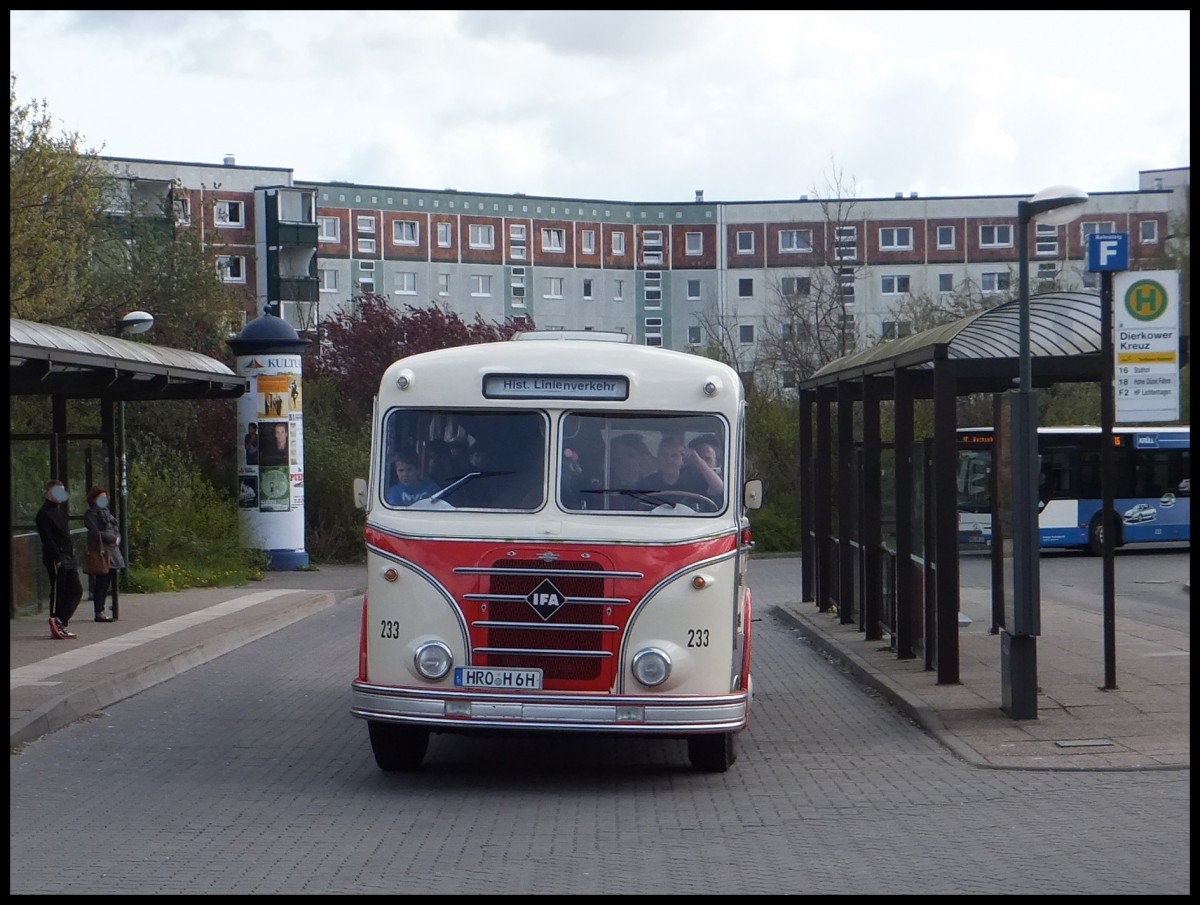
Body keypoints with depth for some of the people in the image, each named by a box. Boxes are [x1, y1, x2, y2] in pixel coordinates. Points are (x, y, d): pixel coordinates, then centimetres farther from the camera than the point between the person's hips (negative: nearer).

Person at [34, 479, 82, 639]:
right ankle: (57, 624, 2)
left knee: (76, 590, 4)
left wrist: (71, 553, 14)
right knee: (58, 592, -4)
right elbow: (47, 540, -16)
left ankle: (60, 622, 7)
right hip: (55, 559, -9)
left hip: (68, 557, 9)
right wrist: (58, 558, -21)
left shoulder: (60, 511, 18)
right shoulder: (43, 514, -9)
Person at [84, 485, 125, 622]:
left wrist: (117, 539, -3)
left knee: (108, 583, 8)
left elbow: (116, 530, 19)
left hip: (112, 551, 9)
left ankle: (100, 612, 12)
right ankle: (99, 613, -6)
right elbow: (96, 533, -14)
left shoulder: (106, 512, 21)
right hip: (100, 551, -9)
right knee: (102, 583, -9)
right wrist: (112, 538, -11)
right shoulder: (91, 514, -5)